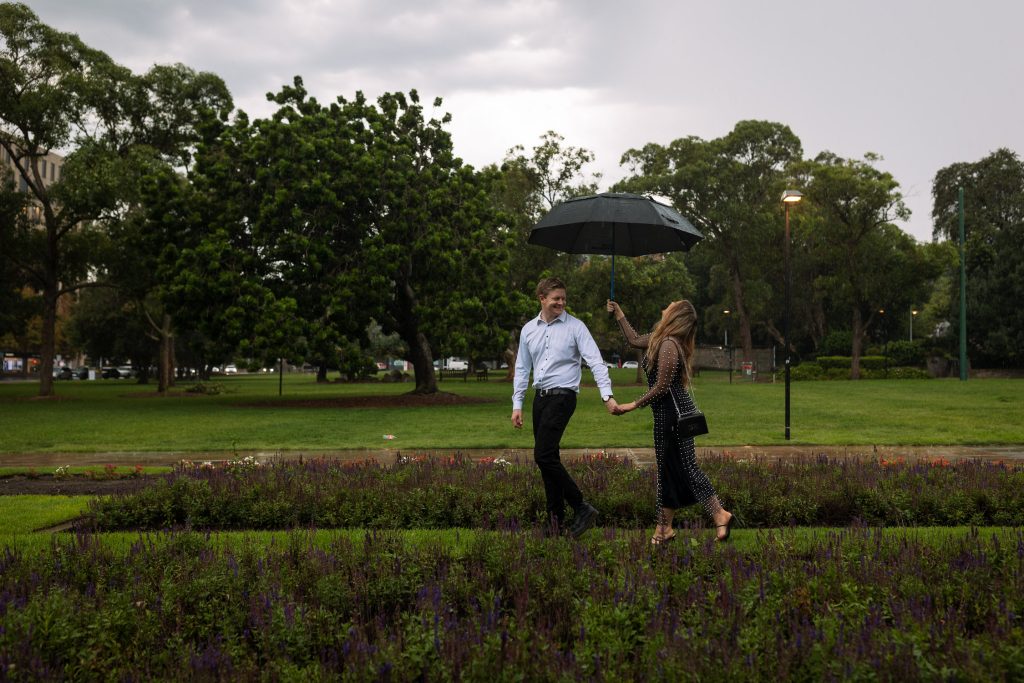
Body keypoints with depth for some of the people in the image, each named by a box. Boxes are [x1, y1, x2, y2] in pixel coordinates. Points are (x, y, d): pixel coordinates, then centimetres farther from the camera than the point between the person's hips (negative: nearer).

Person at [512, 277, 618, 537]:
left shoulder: (575, 327, -5)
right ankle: (556, 518, 17)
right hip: (540, 398, 6)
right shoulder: (528, 330, 9)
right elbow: (522, 369, 15)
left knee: (544, 456, -16)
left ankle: (581, 508, -7)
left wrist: (607, 396, -22)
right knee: (547, 458, 8)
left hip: (562, 397, -6)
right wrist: (517, 404, 10)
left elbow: (595, 361, -11)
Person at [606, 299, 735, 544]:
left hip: (673, 413, -10)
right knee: (667, 467, 12)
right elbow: (634, 339, 28)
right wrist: (618, 313, 30)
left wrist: (633, 405, -15)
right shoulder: (660, 339, 10)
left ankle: (720, 514, 0)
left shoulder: (669, 345, -20)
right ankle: (665, 527, 18)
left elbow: (661, 387, -21)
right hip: (667, 414, 10)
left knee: (685, 466, -6)